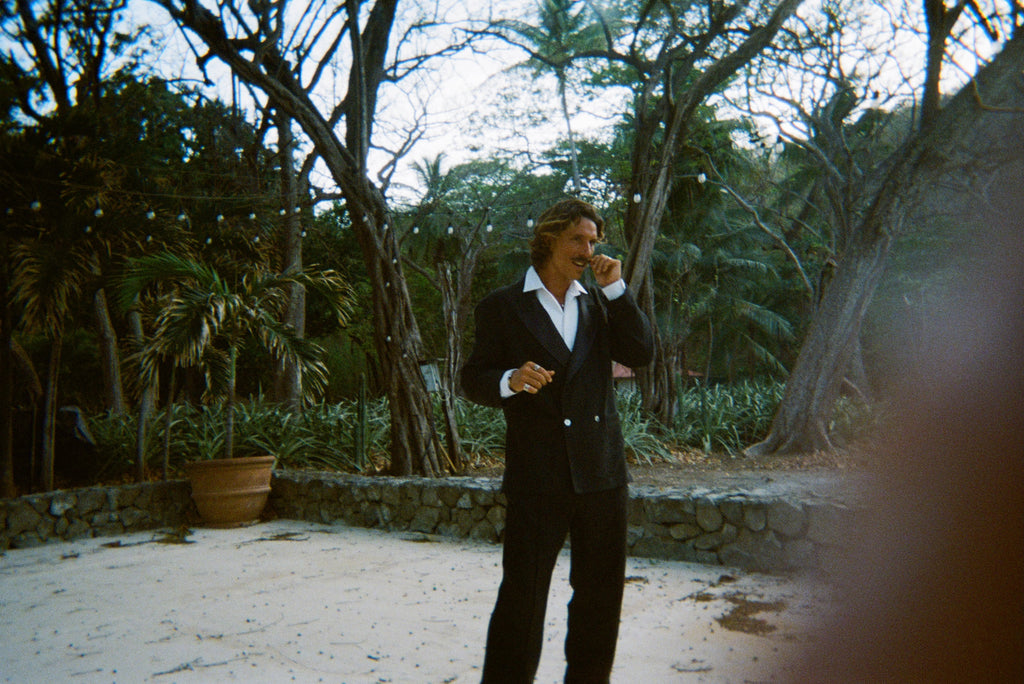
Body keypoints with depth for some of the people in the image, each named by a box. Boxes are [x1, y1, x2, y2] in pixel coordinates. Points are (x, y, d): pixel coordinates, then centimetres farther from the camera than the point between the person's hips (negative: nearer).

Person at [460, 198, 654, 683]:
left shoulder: (598, 303, 15)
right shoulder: (502, 307, 2)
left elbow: (641, 354, 2)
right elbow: (473, 381, 0)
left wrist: (615, 288, -3)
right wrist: (510, 380, -21)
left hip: (601, 470, 5)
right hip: (537, 475, -4)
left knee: (600, 594, 15)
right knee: (522, 596, -2)